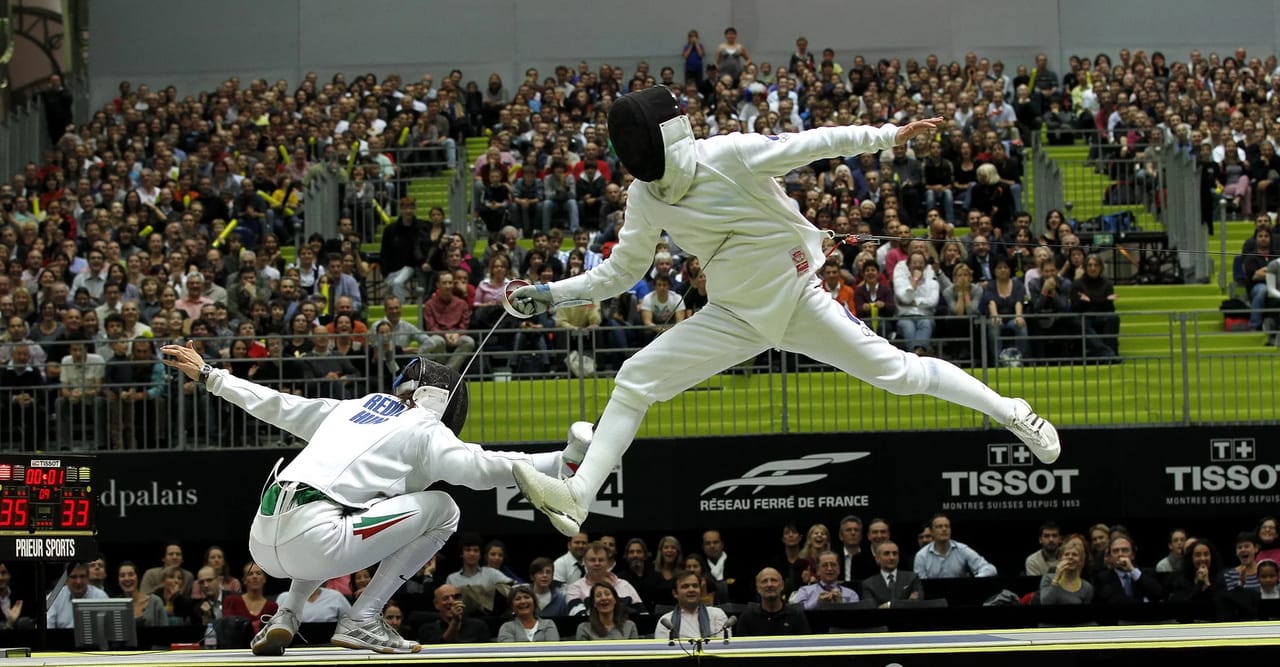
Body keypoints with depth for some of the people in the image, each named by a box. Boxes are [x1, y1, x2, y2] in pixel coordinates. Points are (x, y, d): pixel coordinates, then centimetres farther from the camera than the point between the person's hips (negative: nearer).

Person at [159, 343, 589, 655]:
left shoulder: (352, 409, 27)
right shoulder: (424, 429, 8)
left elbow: (275, 405, 34)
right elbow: (481, 468, -9)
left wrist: (208, 376, 46)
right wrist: (566, 461, -10)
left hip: (262, 543, 8)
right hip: (309, 542, -8)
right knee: (441, 509, 8)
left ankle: (284, 617, 19)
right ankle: (361, 620, 2)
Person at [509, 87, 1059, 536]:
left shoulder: (730, 155, -23)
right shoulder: (645, 197, -6)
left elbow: (813, 144, -19)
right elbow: (621, 271, 5)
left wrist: (889, 135, -24)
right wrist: (552, 293, -4)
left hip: (799, 303, -4)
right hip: (735, 317, 4)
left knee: (898, 372, -7)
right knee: (634, 381, -9)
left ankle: (1012, 413, 11)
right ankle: (577, 497, -13)